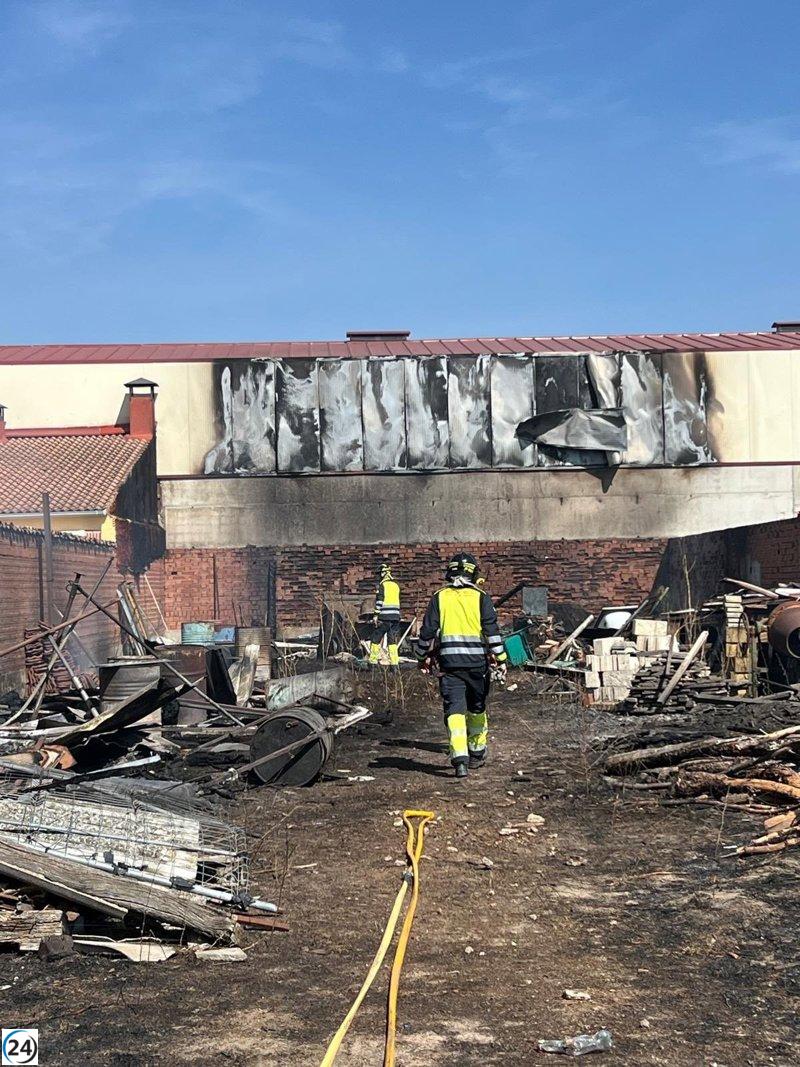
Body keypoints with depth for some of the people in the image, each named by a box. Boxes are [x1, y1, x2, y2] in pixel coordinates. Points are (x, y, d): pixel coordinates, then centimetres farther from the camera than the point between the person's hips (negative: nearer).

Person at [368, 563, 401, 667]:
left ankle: (372, 660, 5)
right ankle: (394, 662, 1)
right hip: (395, 616, 6)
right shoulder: (396, 585, 13)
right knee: (393, 641, 7)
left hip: (384, 617, -6)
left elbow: (379, 601, -11)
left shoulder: (382, 585, -6)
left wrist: (376, 615, -10)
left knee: (376, 638, 5)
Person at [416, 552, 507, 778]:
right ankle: (477, 752, 31)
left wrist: (423, 658, 17)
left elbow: (427, 631, 5)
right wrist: (500, 661, 0)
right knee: (477, 708, 18)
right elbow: (492, 631, -4)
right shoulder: (481, 597, 1)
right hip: (477, 662, 0)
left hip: (449, 662, 0)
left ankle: (460, 759, -17)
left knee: (454, 709, -3)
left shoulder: (439, 598, 4)